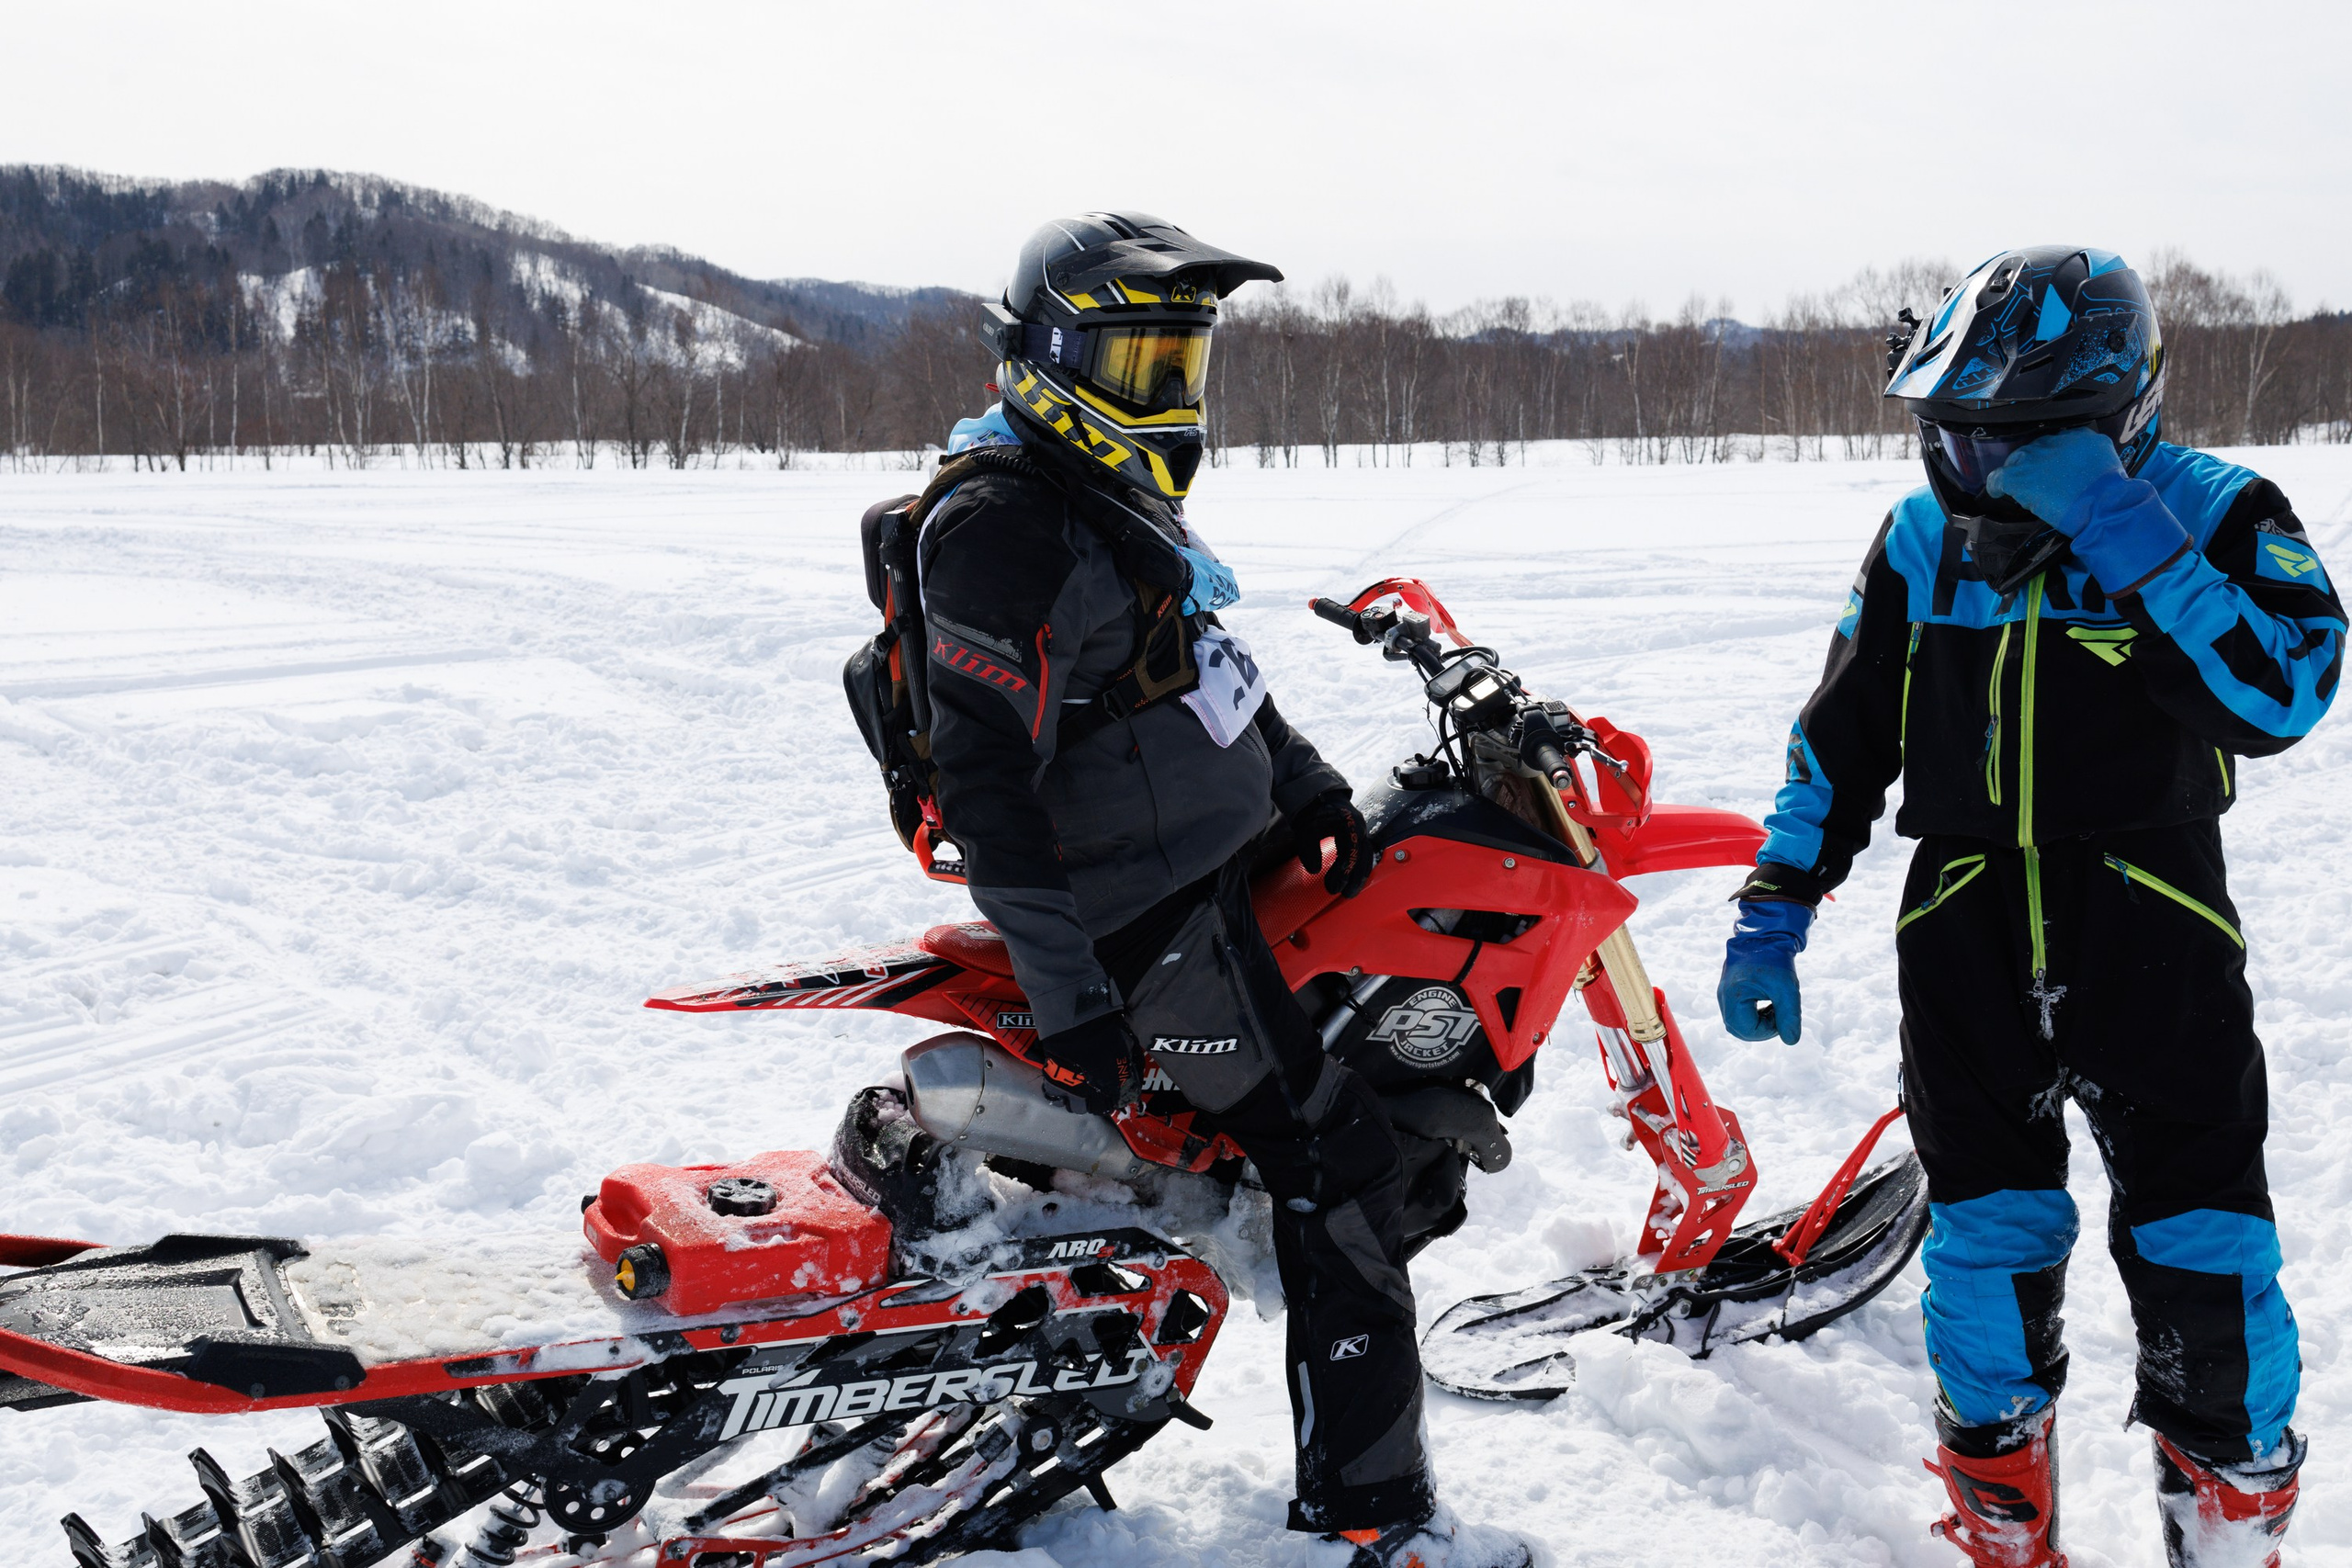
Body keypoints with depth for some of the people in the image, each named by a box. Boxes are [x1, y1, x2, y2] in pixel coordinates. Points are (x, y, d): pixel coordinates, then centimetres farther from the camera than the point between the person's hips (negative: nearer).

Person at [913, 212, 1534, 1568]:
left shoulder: (1126, 502, 12)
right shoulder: (1011, 534, -20)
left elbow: (1208, 669, 24)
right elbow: (986, 784, -24)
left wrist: (1306, 785, 11)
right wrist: (1071, 1001, -25)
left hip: (1206, 870, 10)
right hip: (1146, 923, -10)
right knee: (1339, 1164, -10)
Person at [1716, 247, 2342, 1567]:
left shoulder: (2214, 514, -7)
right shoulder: (1923, 539, 4)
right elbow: (1842, 739, 11)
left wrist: (2123, 538, -28)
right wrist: (1772, 914, 7)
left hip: (2155, 938, -3)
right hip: (1969, 946, 3)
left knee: (2206, 1261, 0)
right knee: (1990, 1251, 7)